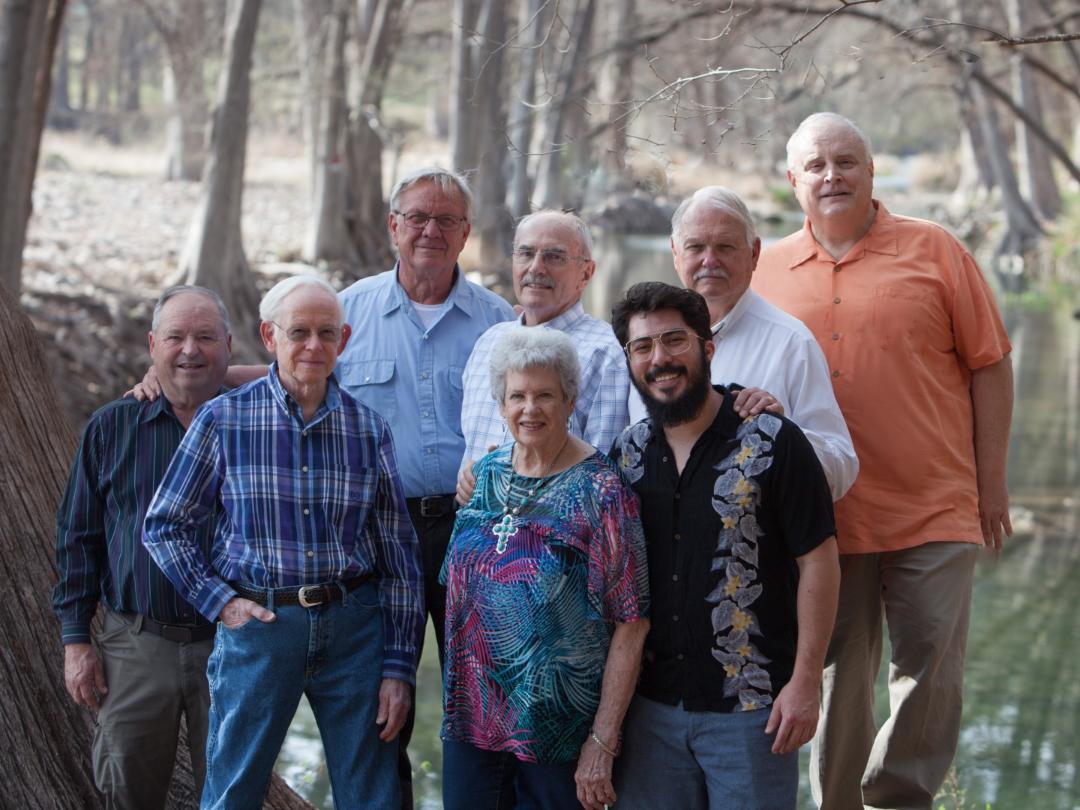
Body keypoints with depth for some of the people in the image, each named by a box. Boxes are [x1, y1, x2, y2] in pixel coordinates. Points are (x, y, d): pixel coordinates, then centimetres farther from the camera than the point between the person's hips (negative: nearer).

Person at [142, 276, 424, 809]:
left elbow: (399, 556, 6)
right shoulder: (223, 419, -2)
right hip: (257, 623, -2)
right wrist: (218, 601, -5)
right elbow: (163, 526, 5)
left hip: (353, 625, 2)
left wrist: (398, 667, 2)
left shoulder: (369, 430, 4)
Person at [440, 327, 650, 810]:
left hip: (560, 725, -5)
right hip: (474, 711, 5)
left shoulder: (601, 492, -13)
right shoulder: (484, 475, 4)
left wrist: (603, 742, -18)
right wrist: (456, 694, 12)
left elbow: (630, 624, -15)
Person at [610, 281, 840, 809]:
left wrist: (806, 681, -11)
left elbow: (818, 561, -8)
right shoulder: (627, 452, 6)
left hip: (753, 707, -4)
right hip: (651, 706, 4)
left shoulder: (773, 443, -8)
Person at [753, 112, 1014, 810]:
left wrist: (992, 485, 0)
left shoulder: (934, 250, 1)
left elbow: (990, 366, 3)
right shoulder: (767, 271, 7)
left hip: (935, 513, -1)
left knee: (933, 674, -1)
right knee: (838, 683, 9)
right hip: (820, 517, 2)